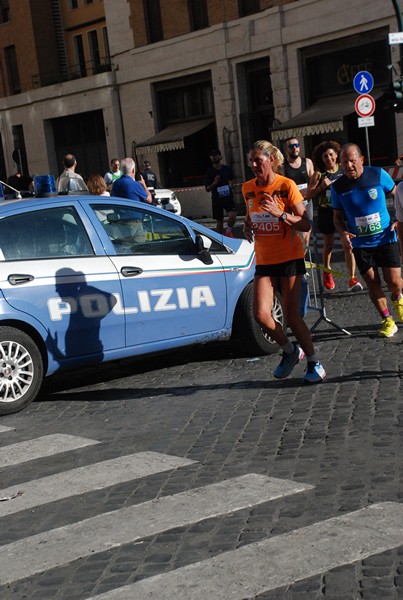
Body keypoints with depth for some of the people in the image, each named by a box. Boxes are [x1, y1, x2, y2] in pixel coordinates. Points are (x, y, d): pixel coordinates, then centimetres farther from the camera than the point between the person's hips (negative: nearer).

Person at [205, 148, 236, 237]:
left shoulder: (227, 169, 5)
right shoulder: (209, 172, -1)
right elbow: (207, 189, -2)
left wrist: (230, 188, 13)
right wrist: (215, 183, -17)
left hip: (228, 197, 1)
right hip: (216, 199, -1)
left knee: (233, 215, -21)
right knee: (220, 221, 6)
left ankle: (229, 231, 4)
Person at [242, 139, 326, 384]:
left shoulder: (287, 186, -10)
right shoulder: (248, 188, 5)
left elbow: (306, 224, -11)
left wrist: (280, 213, -25)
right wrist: (247, 227, 2)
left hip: (290, 258, -4)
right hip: (264, 261, 4)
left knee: (292, 316, -5)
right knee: (261, 314, -11)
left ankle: (314, 363, 14)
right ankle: (290, 351, 15)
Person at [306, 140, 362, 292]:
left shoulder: (344, 170, 1)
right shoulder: (319, 174, -5)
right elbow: (308, 195, -6)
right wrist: (321, 186, -19)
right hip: (326, 212, 0)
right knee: (329, 244, 15)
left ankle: (352, 278, -9)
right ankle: (327, 271, 39)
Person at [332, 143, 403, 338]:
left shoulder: (379, 175, -9)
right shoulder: (338, 187, -5)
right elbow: (338, 217, 5)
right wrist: (343, 234, -14)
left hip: (385, 238, -1)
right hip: (360, 243, 1)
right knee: (372, 283, 3)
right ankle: (387, 320, 18)